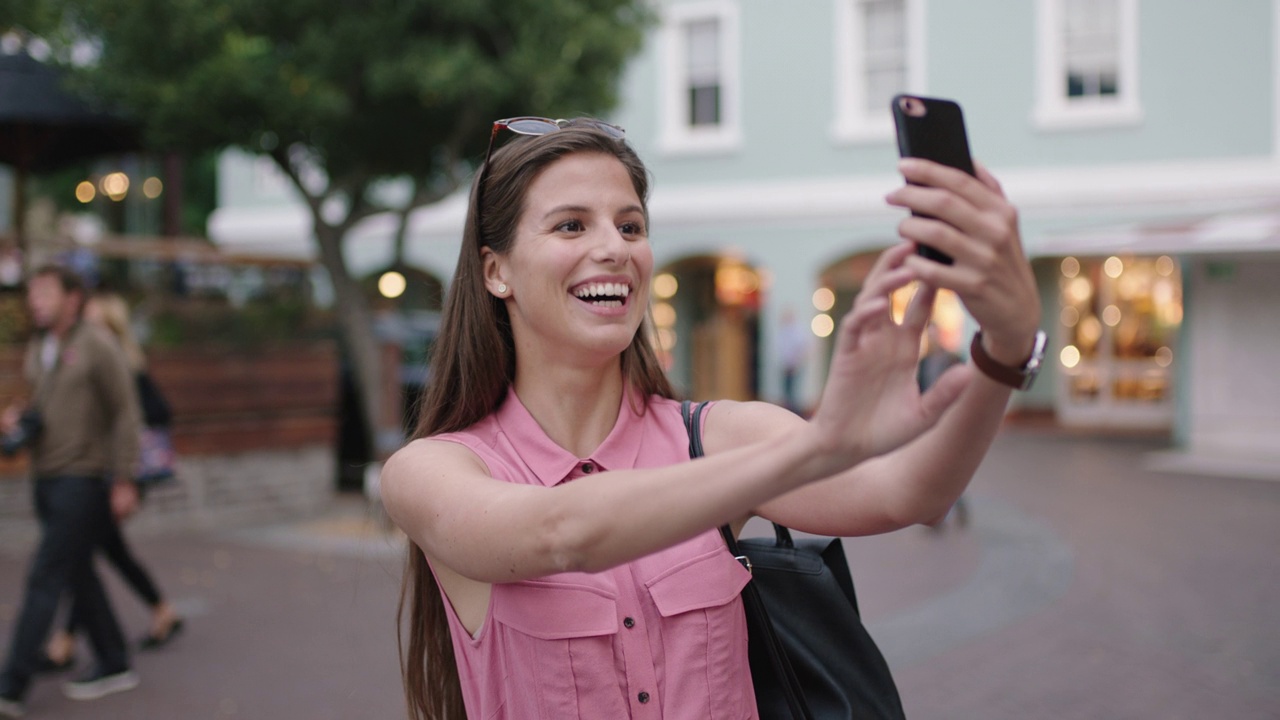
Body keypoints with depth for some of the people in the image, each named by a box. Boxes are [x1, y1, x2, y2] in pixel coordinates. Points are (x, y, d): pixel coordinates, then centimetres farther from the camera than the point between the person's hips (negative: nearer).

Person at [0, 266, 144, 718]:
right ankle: (114, 667, 24)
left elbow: (125, 415, -10)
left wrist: (123, 481, -13)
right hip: (47, 478, 8)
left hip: (83, 481, -8)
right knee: (78, 576, 13)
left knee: (45, 579, -9)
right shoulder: (36, 350, 12)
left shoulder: (97, 348, -10)